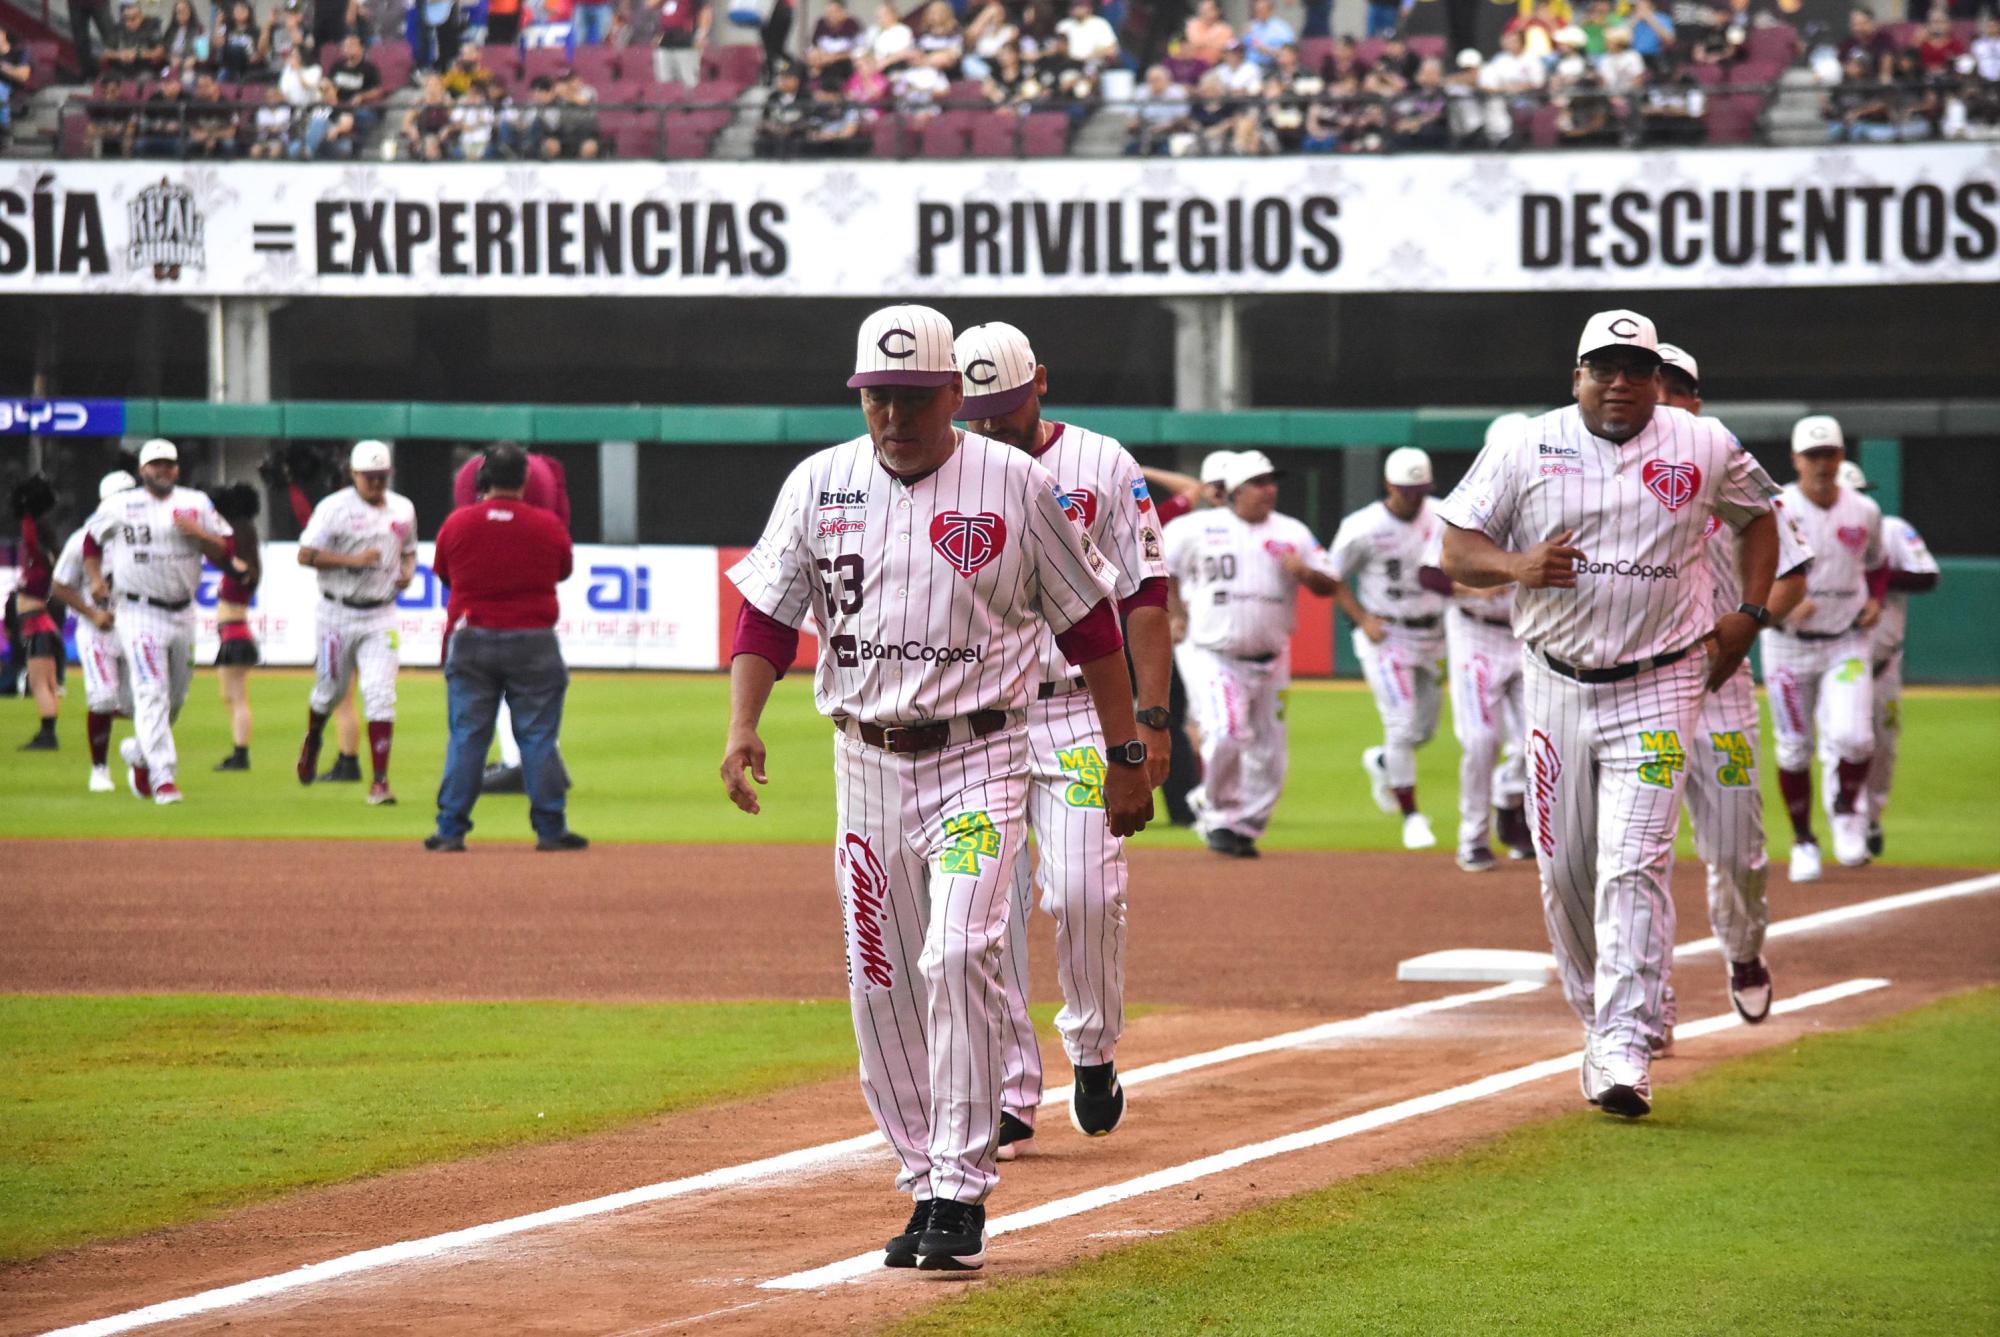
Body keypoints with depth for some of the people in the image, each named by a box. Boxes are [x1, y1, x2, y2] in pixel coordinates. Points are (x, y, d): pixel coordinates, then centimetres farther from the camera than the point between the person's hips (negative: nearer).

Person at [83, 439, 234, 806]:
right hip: (139, 613, -4)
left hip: (182, 612, 4)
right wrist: (95, 579, 1)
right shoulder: (119, 506, 1)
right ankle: (162, 776, -15)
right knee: (152, 693, -14)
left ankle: (140, 753, 37)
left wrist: (198, 533, -14)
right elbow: (92, 541, 15)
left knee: (176, 696, 13)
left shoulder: (197, 504, 6)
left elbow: (222, 552, 4)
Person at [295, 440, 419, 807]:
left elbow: (409, 551, 22)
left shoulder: (403, 510, 7)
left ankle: (380, 781, -13)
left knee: (380, 694, -11)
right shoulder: (334, 508, -8)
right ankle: (312, 742, 46)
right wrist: (352, 560, -22)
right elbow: (305, 555, -11)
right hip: (338, 614, -2)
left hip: (380, 616, 2)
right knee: (330, 689, 12)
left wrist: (407, 571, -1)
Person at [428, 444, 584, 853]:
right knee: (538, 737, 4)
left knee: (466, 737, 5)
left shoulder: (457, 523, -3)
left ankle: (450, 830, 2)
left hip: (470, 639, 1)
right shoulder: (548, 526, -5)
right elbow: (563, 570, 11)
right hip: (533, 642, -1)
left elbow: (443, 572, 11)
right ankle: (550, 828, 4)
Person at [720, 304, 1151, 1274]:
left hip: (977, 761, -4)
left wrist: (1126, 756, 2)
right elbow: (767, 614, 5)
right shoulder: (819, 485, 5)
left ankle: (962, 1195, -18)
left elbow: (1088, 620, 3)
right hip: (865, 764, 4)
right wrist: (742, 726, -11)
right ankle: (925, 1185, 16)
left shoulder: (1015, 484, -3)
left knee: (958, 958, -20)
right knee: (879, 986, 5)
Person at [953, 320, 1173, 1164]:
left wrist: (1152, 718, -5)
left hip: (1075, 713, -2)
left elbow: (1143, 597, 2)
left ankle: (1093, 1050, 11)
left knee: (1085, 889, -14)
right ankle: (1008, 1098, 4)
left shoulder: (1101, 467, 3)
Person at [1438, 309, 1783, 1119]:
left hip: (1658, 688, -2)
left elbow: (1757, 517, 19)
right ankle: (1598, 1019, 26)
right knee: (1564, 870, 6)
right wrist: (1515, 566, -19)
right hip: (1557, 683, 2)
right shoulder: (1524, 449, 0)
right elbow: (1456, 546, 2)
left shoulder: (1705, 448, 2)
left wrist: (1749, 613, 6)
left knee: (1634, 866, -13)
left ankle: (1625, 1051, -17)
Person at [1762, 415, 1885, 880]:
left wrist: (1875, 601, 1)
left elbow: (1876, 565, 20)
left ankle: (1847, 811, 13)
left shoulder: (1865, 512, 3)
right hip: (1787, 645, -1)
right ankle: (1802, 841, 21)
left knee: (1853, 737, -17)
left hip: (1846, 644, 1)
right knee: (1794, 749, 3)